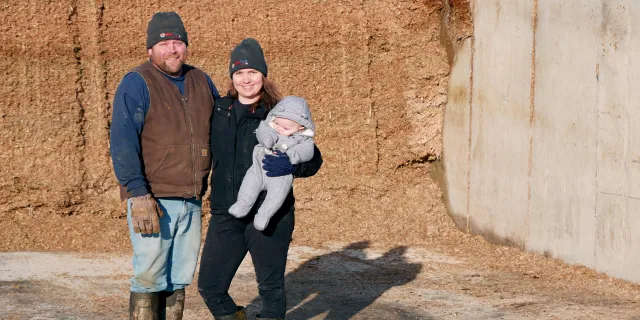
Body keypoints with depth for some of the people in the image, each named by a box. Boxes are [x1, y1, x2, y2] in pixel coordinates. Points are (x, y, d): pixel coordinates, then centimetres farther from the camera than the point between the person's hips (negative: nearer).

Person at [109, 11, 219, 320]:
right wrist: (138, 195, -23)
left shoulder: (201, 82, 12)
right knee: (150, 278, -6)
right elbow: (122, 143, -15)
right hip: (153, 200, -6)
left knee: (179, 279, 12)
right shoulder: (136, 83, -8)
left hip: (191, 201, 6)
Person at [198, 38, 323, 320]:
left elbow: (313, 159, -3)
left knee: (271, 287, 7)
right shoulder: (219, 111, 6)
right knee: (210, 286, 5)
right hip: (225, 215, 4)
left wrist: (289, 165, -21)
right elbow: (206, 150, 22)